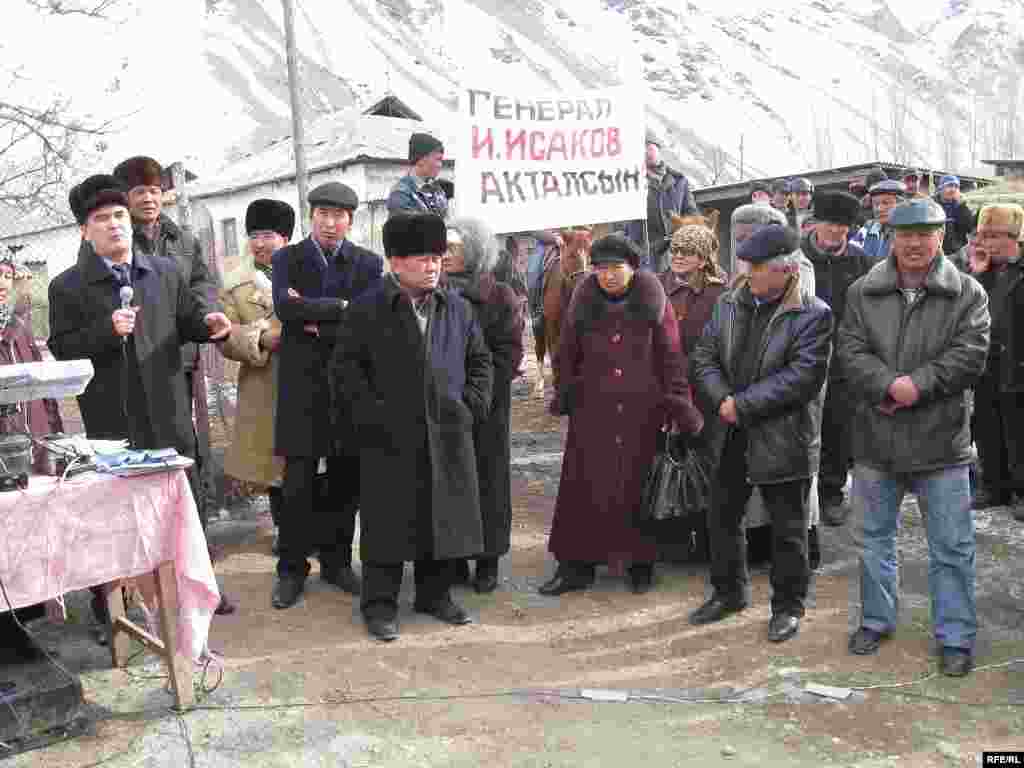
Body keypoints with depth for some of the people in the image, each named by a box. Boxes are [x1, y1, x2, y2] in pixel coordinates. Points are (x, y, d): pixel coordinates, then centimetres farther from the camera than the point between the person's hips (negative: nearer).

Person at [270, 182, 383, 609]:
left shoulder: (369, 264, 5)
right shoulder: (287, 259, 4)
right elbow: (285, 306, -15)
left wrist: (316, 323, -10)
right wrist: (339, 307, -15)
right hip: (302, 386, -1)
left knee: (346, 480, 10)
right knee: (298, 482, -1)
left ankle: (336, 561, 25)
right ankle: (292, 568, 13)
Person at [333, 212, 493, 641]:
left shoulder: (457, 309, 10)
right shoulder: (367, 311, -1)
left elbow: (480, 360, 17)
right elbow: (344, 367, -1)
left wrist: (473, 404, 5)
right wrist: (370, 412, -9)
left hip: (447, 435, 4)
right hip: (391, 438, -4)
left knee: (444, 517, 10)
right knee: (388, 521, 2)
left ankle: (434, 594, 26)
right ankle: (379, 604, 14)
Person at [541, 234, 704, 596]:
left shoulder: (655, 304, -3)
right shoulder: (582, 305, 3)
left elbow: (671, 359, -2)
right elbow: (567, 357, 11)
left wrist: (680, 409, -5)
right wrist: (564, 398, 11)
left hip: (642, 412, -1)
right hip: (592, 412, 2)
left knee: (639, 487, 7)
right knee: (584, 488, 2)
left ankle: (641, 564, 21)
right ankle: (577, 565, 11)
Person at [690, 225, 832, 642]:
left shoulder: (814, 315, -13)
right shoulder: (728, 304, 5)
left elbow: (802, 377, -21)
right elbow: (704, 357, 4)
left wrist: (742, 404, -20)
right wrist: (722, 400, -13)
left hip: (783, 441, -6)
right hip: (733, 436, 6)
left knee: (788, 530, 8)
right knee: (723, 517, 17)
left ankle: (788, 606, 27)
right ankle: (728, 592, 36)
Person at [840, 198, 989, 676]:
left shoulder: (967, 293, -1)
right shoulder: (863, 293, 4)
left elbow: (970, 355, -10)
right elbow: (851, 351, -5)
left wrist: (917, 385, -20)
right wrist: (890, 385, -19)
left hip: (940, 441, -2)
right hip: (876, 439, 2)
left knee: (952, 548, 6)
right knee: (876, 538, 16)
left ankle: (955, 637, 20)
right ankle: (876, 620, 33)